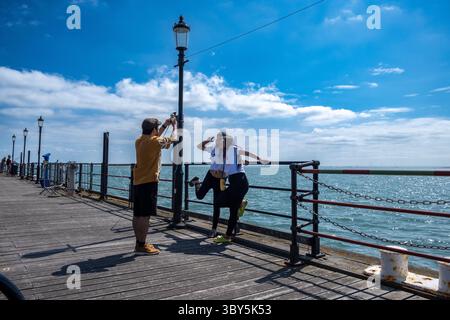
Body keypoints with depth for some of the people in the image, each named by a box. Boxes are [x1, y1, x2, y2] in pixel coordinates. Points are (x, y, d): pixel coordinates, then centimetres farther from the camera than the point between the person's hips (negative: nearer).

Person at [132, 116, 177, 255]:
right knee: (145, 215, -5)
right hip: (149, 182, -9)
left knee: (137, 214, 10)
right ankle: (141, 246, -2)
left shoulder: (139, 141, 10)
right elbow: (173, 139, 3)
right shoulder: (155, 142, -12)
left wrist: (165, 125, 30)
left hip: (137, 182, 9)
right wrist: (174, 126, 20)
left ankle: (139, 243, 19)